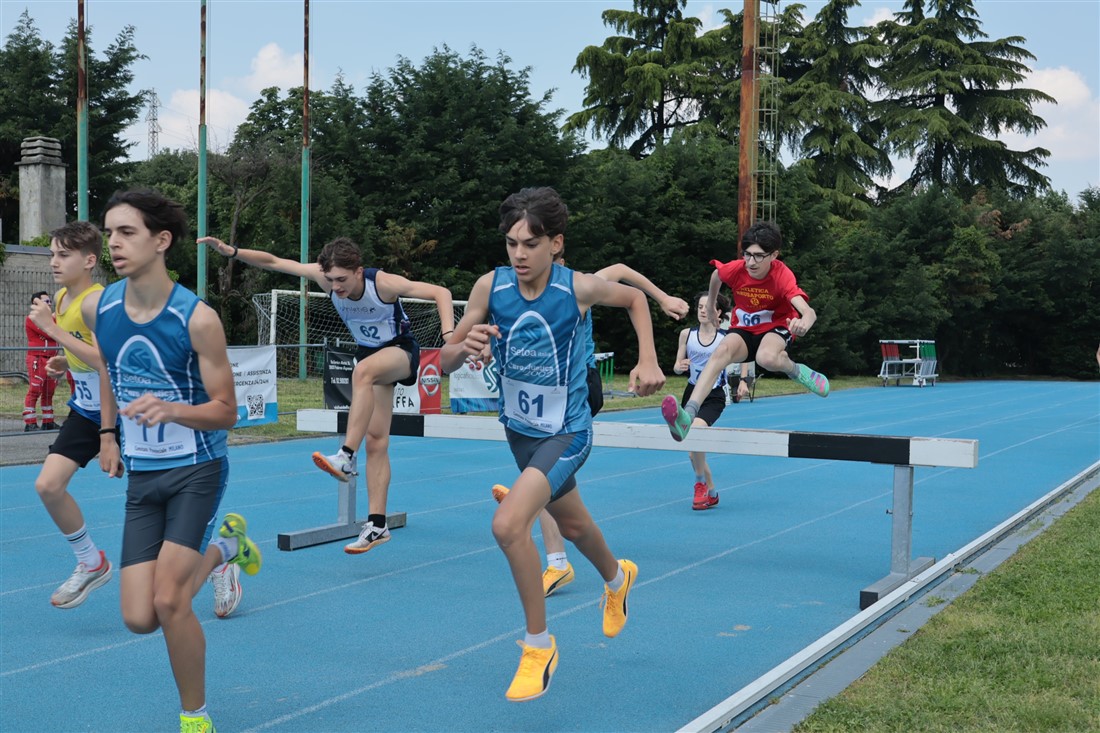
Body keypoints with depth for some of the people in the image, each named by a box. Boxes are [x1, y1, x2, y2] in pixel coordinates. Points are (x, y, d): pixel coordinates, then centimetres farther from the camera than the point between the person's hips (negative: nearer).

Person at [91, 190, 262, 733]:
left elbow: (226, 411, -13)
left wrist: (170, 410, -31)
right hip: (141, 475, 5)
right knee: (139, 619, 0)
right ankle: (222, 548, 29)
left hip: (196, 470, -5)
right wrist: (108, 433, 15)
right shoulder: (98, 308, -4)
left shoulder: (196, 319, -18)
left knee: (168, 601, -16)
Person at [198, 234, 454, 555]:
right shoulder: (325, 277, -16)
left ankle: (346, 456, -42)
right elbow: (272, 262, -10)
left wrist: (449, 334, -40)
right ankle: (377, 525, 3)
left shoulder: (384, 283, -28)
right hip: (368, 352, 6)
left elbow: (441, 292, -26)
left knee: (363, 370, -40)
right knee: (376, 441, 0)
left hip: (402, 351, -5)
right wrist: (231, 251, -21)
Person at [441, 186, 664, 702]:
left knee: (509, 524, -25)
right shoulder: (490, 286, -15)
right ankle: (617, 578, 61)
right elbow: (443, 363, -11)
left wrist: (648, 361, -9)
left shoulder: (579, 288, -20)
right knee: (571, 524, 27)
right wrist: (465, 347, -34)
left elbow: (635, 297, 2)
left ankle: (539, 645, -3)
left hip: (566, 432, -5)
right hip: (519, 428, 5)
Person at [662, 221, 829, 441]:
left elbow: (809, 312, -41)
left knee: (767, 358, -40)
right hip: (745, 330, 3)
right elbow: (716, 275, 10)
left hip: (777, 328, -3)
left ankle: (797, 370, -3)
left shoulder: (782, 276, -27)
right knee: (722, 351, -32)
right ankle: (687, 416, -47)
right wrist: (711, 307, 20)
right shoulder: (735, 269, -17)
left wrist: (804, 323, -65)